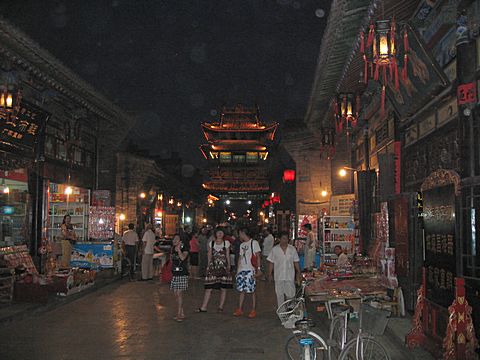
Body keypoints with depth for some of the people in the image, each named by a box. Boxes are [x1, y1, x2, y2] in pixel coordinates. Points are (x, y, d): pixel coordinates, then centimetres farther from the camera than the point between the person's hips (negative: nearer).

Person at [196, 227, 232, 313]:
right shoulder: (211, 243, 8)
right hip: (213, 267, 0)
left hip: (223, 267, 0)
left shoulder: (226, 243, 6)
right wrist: (209, 266, 7)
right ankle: (203, 307, 1)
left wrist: (229, 266, 4)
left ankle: (221, 307, 13)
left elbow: (228, 256, 8)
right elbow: (209, 256, 10)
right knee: (208, 288, -3)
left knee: (223, 288, 2)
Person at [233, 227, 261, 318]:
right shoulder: (242, 245, 19)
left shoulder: (254, 242, -2)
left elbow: (258, 256, -6)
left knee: (252, 291, -3)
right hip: (241, 270, 7)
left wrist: (258, 268, -14)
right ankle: (240, 309, 12)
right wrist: (237, 271, 15)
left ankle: (253, 311, 2)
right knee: (242, 290, 7)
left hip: (250, 270, -6)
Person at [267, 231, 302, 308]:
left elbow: (296, 262, 8)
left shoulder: (292, 249, 3)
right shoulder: (274, 249, -1)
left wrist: (299, 273, 6)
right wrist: (269, 274, -1)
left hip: (290, 276, 0)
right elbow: (271, 263, 2)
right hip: (279, 277, 0)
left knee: (290, 295, 2)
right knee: (280, 295, 7)